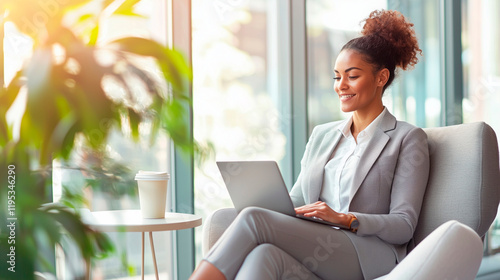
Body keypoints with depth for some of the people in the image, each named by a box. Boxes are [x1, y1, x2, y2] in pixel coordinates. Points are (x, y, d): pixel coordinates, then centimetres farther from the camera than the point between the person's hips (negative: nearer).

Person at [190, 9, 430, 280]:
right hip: (313, 255, 5)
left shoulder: (407, 139, 7)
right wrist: (268, 205, -3)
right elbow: (295, 202, 21)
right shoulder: (321, 135, 26)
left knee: (253, 219, -27)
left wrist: (345, 219, -18)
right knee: (263, 255, -35)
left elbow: (404, 226, -1)